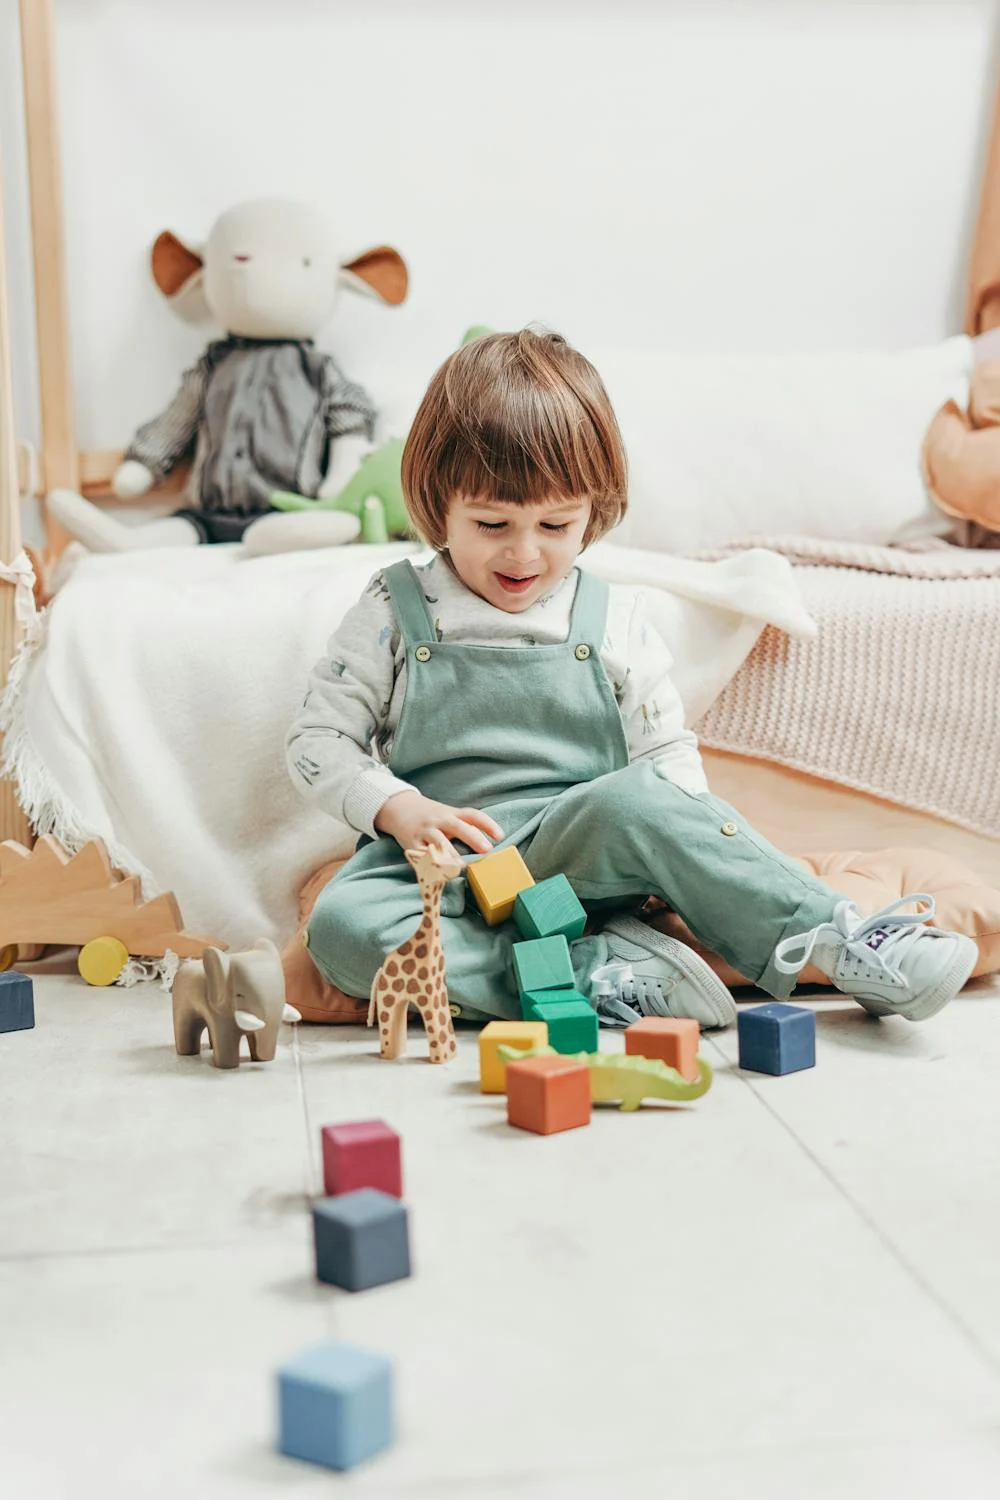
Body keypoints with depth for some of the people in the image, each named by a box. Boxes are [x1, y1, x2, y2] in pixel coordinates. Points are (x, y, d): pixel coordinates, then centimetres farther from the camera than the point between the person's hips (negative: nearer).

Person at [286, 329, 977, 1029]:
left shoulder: (613, 622, 6)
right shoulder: (395, 614, 2)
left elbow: (669, 754, 8)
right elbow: (318, 741, 3)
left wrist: (681, 840, -12)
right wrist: (399, 809, -14)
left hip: (575, 858, 0)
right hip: (440, 867, 0)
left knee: (638, 797, -33)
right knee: (340, 924, -31)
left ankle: (840, 943, -29)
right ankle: (598, 974, -32)